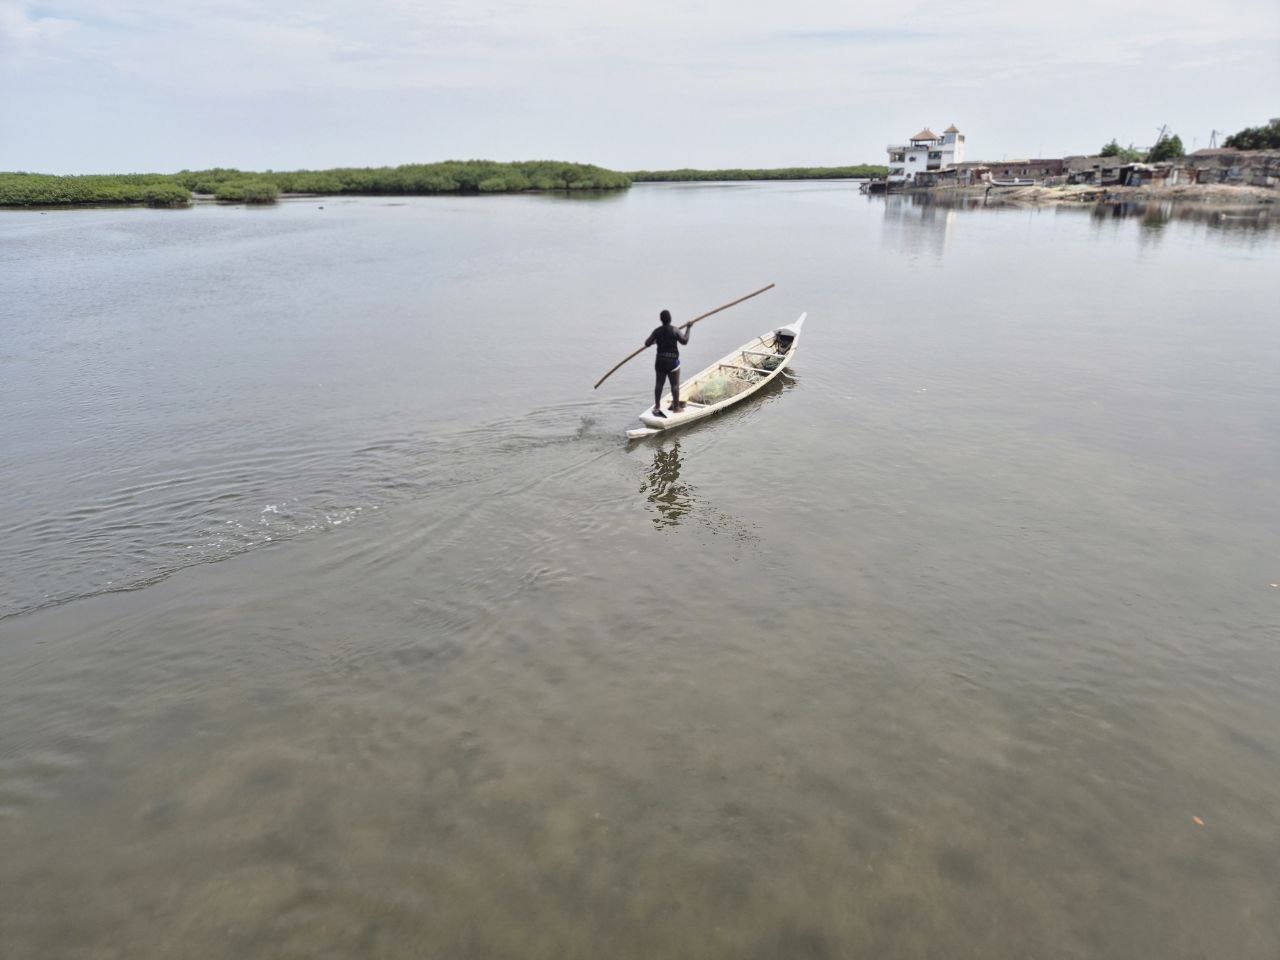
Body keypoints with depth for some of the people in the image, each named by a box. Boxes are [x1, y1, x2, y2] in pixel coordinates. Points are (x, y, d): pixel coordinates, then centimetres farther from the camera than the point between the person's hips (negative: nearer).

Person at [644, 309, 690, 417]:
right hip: (672, 361, -4)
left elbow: (647, 343, 3)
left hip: (660, 360, 4)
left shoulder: (657, 331, 0)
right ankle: (676, 407, 8)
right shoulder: (675, 330, -11)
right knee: (675, 384, 4)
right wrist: (687, 329, 2)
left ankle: (657, 407, 17)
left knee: (659, 383, 11)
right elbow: (684, 341, -9)